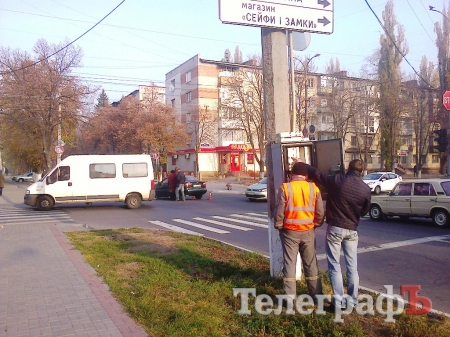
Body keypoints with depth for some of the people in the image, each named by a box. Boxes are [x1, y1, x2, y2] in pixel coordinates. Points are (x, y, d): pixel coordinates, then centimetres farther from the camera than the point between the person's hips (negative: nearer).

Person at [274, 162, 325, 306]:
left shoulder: (285, 188, -11)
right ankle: (317, 294, 21)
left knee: (290, 263, 6)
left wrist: (279, 226, 5)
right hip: (308, 231, 2)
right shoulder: (314, 188, -3)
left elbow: (279, 211, -10)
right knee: (311, 263, 13)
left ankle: (290, 297, 7)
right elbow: (320, 212, -1)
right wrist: (315, 225, 14)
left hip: (289, 231, -2)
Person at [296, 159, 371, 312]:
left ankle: (339, 301, 4)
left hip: (335, 228, -3)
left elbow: (316, 173, -2)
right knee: (352, 265, 12)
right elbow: (365, 211, 9)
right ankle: (352, 300, 18)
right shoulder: (365, 188, -3)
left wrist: (302, 164, 14)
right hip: (352, 230, 3)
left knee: (334, 265, 4)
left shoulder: (337, 180, -13)